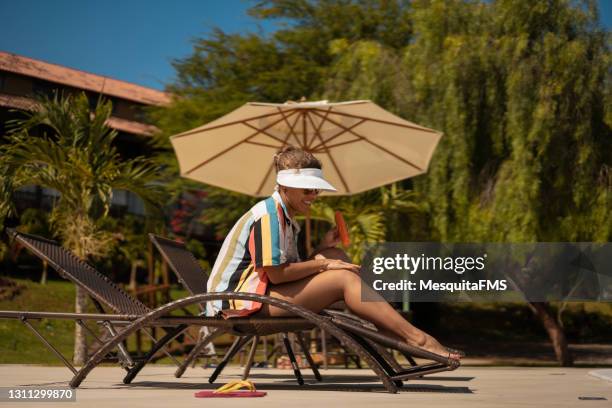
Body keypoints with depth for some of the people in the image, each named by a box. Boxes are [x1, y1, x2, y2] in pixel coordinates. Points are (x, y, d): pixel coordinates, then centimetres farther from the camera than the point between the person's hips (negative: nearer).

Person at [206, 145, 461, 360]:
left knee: (336, 256, 3)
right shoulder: (268, 214, -14)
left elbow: (291, 270, 12)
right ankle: (416, 338, -17)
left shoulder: (285, 217, 18)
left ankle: (392, 334, -5)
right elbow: (276, 274, -21)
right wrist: (322, 263, -11)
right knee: (343, 278, -17)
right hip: (243, 299, -10)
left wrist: (323, 248, 3)